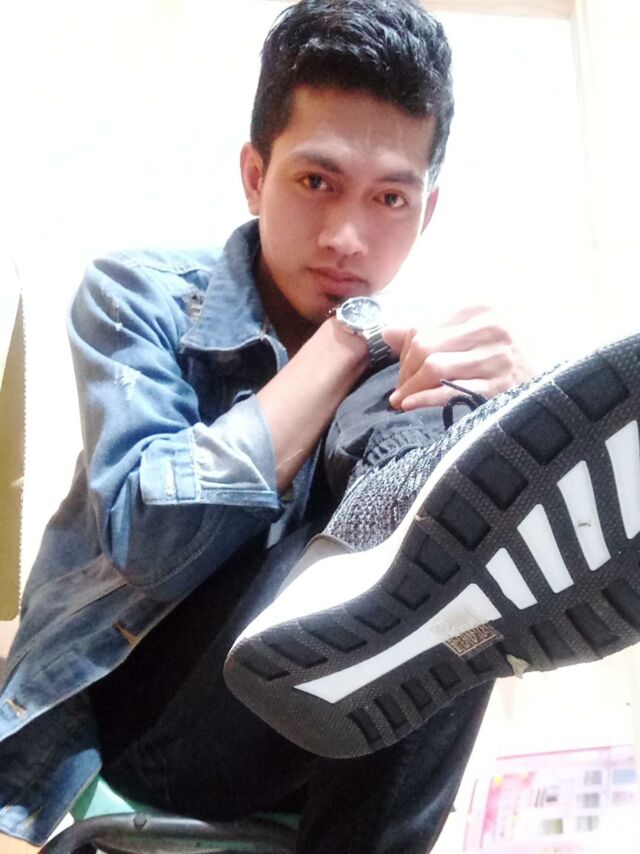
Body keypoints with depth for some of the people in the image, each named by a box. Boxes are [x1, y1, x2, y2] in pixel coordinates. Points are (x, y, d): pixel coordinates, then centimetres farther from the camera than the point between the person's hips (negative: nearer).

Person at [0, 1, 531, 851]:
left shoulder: (403, 351, 1)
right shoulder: (137, 296, -7)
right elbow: (146, 534, -23)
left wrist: (509, 400, -28)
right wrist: (347, 338, -23)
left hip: (277, 747, 5)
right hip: (104, 716, -4)